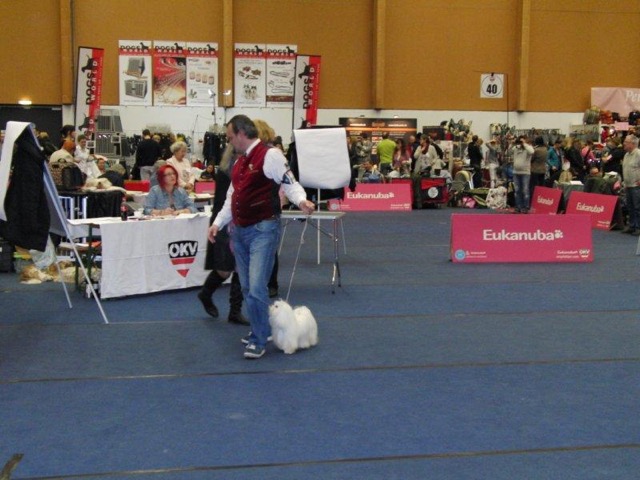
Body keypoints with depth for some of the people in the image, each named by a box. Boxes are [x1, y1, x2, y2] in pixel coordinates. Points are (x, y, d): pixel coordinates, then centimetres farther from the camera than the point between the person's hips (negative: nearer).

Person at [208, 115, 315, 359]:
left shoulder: (270, 155, -11)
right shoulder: (240, 161, 16)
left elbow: (290, 183, -16)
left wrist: (301, 200, -36)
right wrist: (218, 223, 16)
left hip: (263, 229, -9)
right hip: (240, 231, 9)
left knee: (256, 288, -12)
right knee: (247, 288, 14)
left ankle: (258, 341, -1)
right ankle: (260, 330, 30)